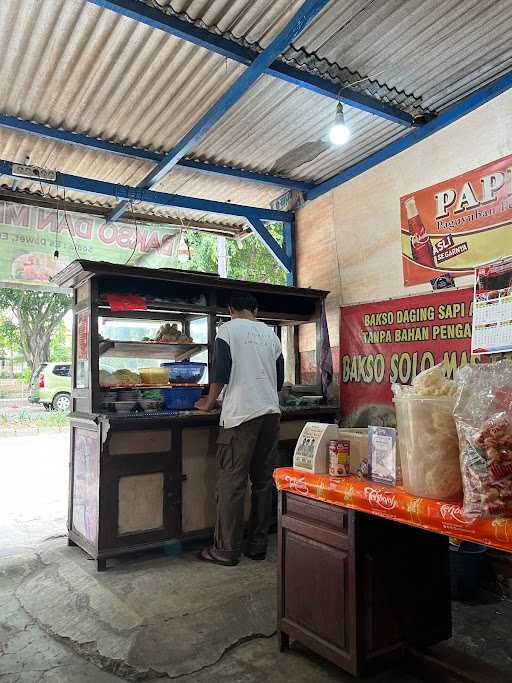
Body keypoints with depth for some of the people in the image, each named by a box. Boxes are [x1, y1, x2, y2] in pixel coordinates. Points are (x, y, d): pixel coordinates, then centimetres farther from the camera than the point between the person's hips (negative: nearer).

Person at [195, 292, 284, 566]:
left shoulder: (228, 329, 1)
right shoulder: (271, 334, 16)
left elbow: (220, 372, -7)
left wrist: (210, 403, 7)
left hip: (241, 414, -6)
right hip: (271, 413, 6)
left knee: (231, 482, -1)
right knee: (263, 481, 10)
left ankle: (227, 550, 5)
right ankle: (258, 545, 18)